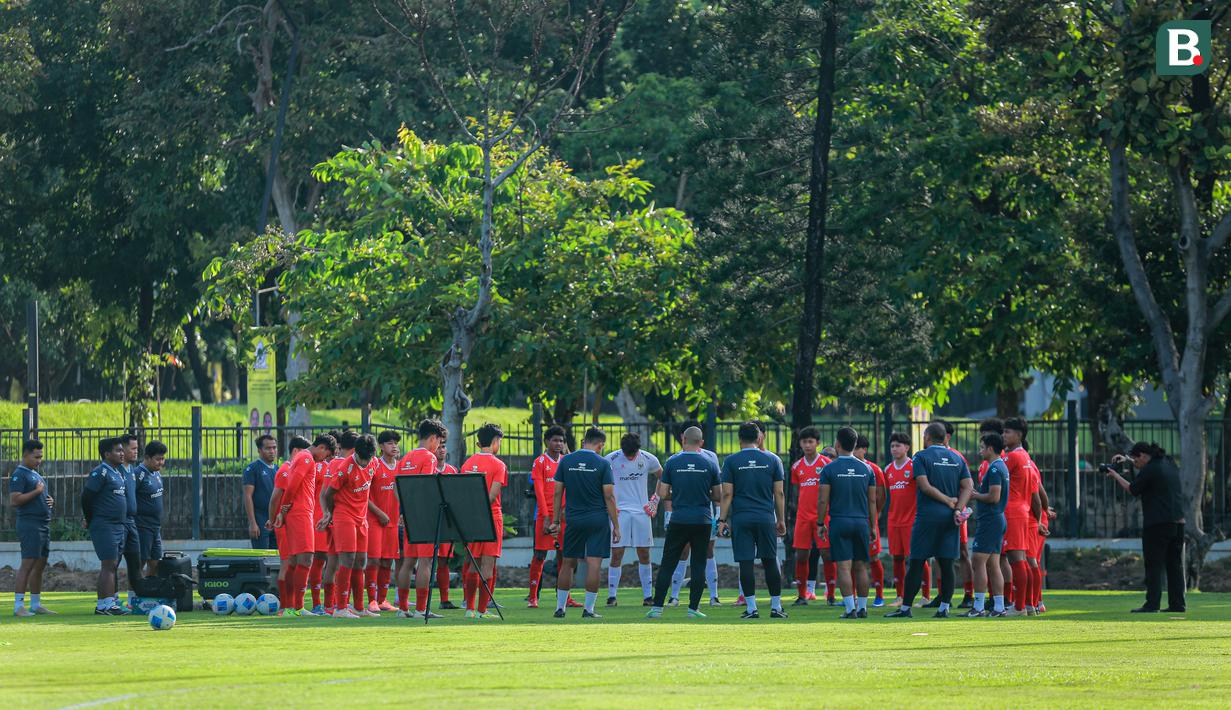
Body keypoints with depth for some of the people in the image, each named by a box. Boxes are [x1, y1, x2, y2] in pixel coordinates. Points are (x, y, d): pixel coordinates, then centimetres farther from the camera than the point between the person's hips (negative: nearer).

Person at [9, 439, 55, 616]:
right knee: (28, 564, -13)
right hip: (30, 524, -10)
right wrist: (37, 492, -16)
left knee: (40, 566, 10)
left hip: (44, 524, 10)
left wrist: (50, 501, 10)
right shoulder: (19, 475, -8)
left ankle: (36, 605, 15)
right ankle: (18, 606, -14)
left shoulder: (35, 474, 21)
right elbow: (14, 501, -19)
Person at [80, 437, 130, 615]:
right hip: (105, 526, -9)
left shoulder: (118, 473, 18)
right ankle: (107, 604, -16)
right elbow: (86, 496, -14)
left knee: (112, 566, 9)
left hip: (119, 526, 9)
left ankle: (102, 605, 12)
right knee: (109, 564, -13)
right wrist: (90, 519, -3)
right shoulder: (101, 472, -11)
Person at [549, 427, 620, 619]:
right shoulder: (603, 464, -6)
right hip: (598, 520, -3)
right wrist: (616, 525, -2)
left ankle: (560, 608, 15)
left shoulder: (565, 461, 3)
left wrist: (556, 520, 11)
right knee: (594, 564, -2)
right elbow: (609, 497, -7)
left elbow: (558, 493, 4)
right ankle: (588, 609, -4)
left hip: (573, 520, 3)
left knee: (568, 563, 12)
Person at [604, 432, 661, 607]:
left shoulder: (648, 459, 0)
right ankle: (611, 596, -1)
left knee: (644, 555, 4)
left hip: (641, 512, 2)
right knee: (617, 555, -6)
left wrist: (655, 502, 10)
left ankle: (648, 595, 9)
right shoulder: (611, 459, -7)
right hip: (619, 511, -2)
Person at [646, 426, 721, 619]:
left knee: (667, 564, 4)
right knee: (699, 565, 7)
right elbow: (718, 496, 4)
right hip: (703, 521, 0)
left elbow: (663, 494, -1)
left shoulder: (672, 462, -2)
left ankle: (657, 606, 1)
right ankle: (693, 608, 3)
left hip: (679, 521, 0)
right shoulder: (709, 465, 0)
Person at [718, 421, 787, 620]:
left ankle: (751, 608, -3)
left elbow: (727, 494, -3)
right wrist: (781, 520, 12)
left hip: (741, 519, -1)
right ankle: (776, 607, 8)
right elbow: (779, 493, 5)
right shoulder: (772, 460, 5)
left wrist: (722, 519, 1)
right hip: (766, 517, 1)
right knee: (770, 561, 8)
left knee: (746, 562, -1)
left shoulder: (731, 461, 0)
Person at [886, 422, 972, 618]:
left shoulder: (921, 457, -3)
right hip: (949, 519, 4)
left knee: (916, 563, -1)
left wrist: (948, 501, -7)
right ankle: (944, 608, 3)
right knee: (946, 564, 5)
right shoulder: (957, 459, 11)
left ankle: (906, 608, 1)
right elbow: (968, 487, 3)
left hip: (927, 516, -4)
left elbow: (925, 486, -13)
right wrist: (958, 508, -6)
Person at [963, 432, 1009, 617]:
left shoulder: (994, 469, -15)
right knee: (993, 564, 10)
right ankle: (998, 607, 9)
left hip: (989, 520, -10)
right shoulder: (1001, 467, 16)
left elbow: (994, 497, -22)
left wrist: (975, 496, -8)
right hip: (997, 519, 10)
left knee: (978, 561, -10)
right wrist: (977, 494, 13)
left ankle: (978, 607, -13)